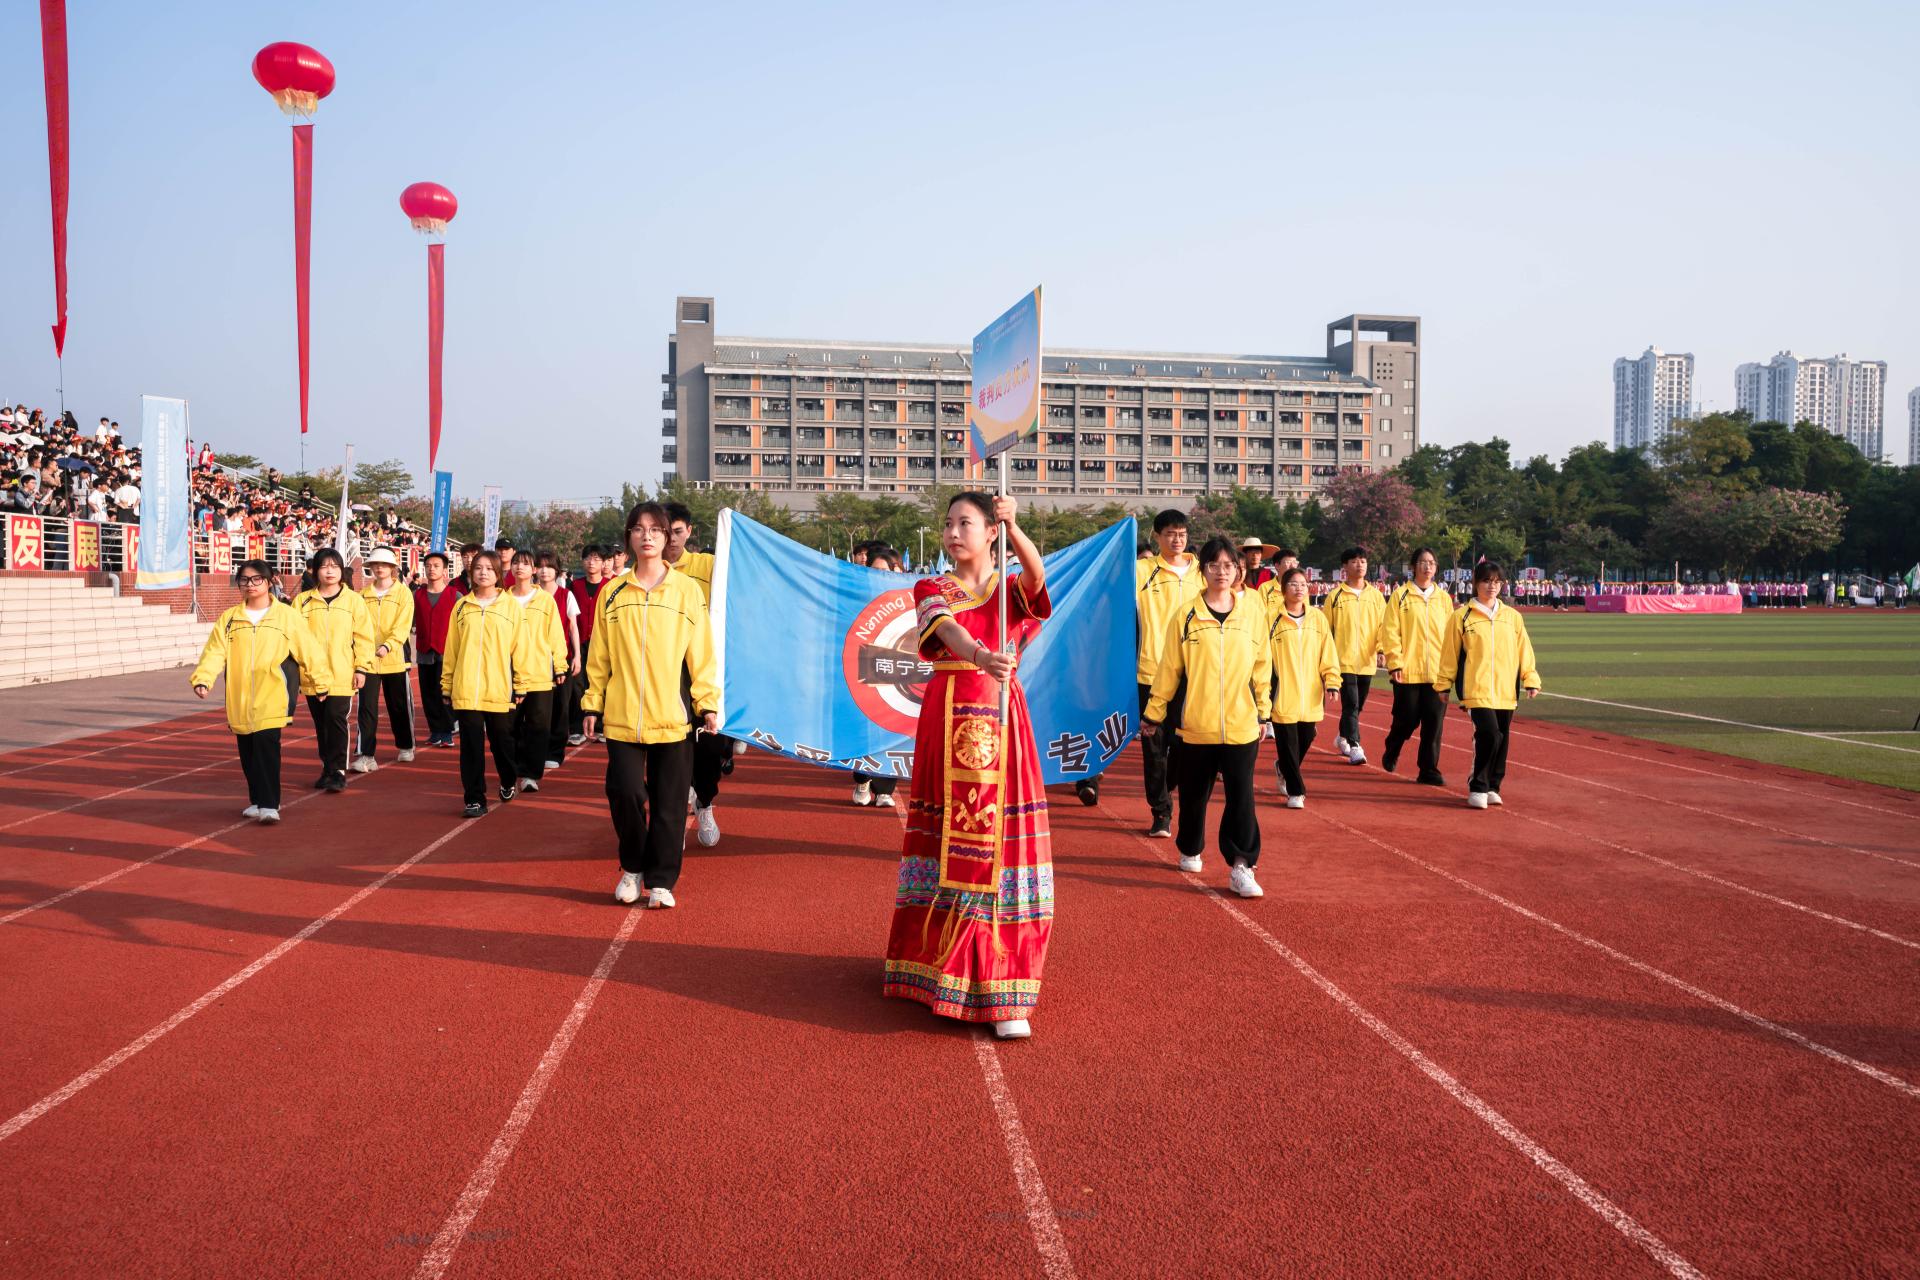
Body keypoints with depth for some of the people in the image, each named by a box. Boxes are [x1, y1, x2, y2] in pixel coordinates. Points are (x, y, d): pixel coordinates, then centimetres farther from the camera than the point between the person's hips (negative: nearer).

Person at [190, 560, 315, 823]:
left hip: (271, 699, -3)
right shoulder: (229, 618, 8)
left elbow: (306, 651, 4)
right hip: (239, 699, 4)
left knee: (266, 746, -13)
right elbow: (214, 652, -1)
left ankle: (269, 805, -9)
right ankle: (258, 800, 23)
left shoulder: (286, 615, 2)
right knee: (247, 751, 10)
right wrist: (203, 679, -17)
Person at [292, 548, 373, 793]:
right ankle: (328, 768, 22)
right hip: (312, 676, 2)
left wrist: (361, 667, -3)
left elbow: (363, 636, 2)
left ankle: (338, 770, -1)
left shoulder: (353, 600, 2)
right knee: (321, 724, 10)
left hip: (342, 676, -2)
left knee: (336, 720, -9)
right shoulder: (302, 601, 5)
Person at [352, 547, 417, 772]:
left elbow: (403, 626, -11)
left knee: (399, 705, 11)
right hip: (367, 659, 2)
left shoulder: (403, 593, -2)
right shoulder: (363, 594, 7)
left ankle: (405, 746, 30)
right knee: (367, 707, -5)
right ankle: (365, 755, -5)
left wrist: (387, 646, -25)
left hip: (395, 658, -2)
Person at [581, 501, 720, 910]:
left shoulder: (686, 589, 3)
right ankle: (632, 868, 20)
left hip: (674, 716, -1)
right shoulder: (612, 593, 7)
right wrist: (593, 703, 6)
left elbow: (702, 651, 2)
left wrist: (708, 702, -3)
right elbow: (599, 654, 9)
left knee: (669, 803, 3)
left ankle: (660, 881, 17)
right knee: (625, 793, -4)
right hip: (622, 716, 1)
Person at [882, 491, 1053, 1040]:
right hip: (947, 721, 1)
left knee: (1000, 841, -5)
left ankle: (1004, 994, -3)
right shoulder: (933, 589, 7)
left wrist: (1012, 527, -34)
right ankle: (934, 961, 22)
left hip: (1002, 725, 0)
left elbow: (1037, 573, -16)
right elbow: (948, 630, -15)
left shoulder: (1011, 589, 9)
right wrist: (983, 656, -37)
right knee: (948, 839, 5)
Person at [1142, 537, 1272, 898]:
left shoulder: (1252, 610, 3)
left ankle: (1241, 866, -1)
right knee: (1194, 793, 13)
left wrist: (1263, 711, 10)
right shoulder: (1187, 616, -2)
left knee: (1242, 795, -5)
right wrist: (1154, 713, 6)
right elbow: (1168, 667, 3)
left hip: (1241, 723, 0)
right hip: (1197, 722, 0)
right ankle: (1190, 851, 34)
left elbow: (1262, 664, 9)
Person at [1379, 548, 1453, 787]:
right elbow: (1390, 631, -4)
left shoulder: (1443, 598, 11)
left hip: (1437, 672, 3)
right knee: (1407, 720, 4)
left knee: (1433, 723, -1)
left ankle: (1429, 771, 7)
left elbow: (1451, 634, 13)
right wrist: (1395, 663, -11)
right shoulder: (1401, 595, 0)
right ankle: (1391, 753, 32)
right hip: (1408, 671, -3)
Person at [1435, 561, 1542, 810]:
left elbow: (1524, 650, 13)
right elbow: (1449, 652, 4)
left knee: (1501, 739, 6)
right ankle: (1477, 788, -4)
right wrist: (1443, 684, 5)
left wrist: (1531, 679, 4)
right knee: (1489, 735, -17)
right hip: (1477, 689, -4)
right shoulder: (1462, 616, 1)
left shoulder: (1512, 616, 11)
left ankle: (1492, 787, 22)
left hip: (1506, 691, 4)